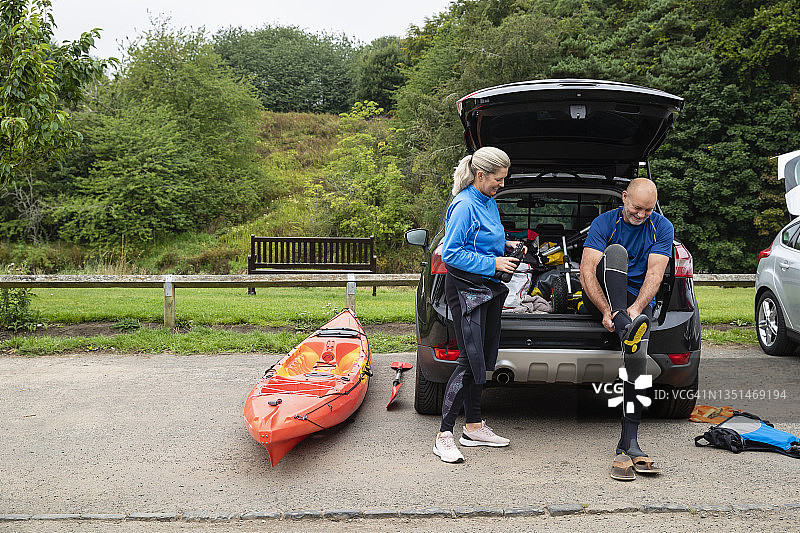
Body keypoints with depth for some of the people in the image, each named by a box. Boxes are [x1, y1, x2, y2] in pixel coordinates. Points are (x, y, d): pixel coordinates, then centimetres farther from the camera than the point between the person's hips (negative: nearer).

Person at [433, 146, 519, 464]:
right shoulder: (465, 206, -16)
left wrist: (506, 246, 8)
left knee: (483, 359, 13)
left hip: (489, 289, 9)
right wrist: (493, 263, -19)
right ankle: (444, 435, -3)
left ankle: (474, 427, 25)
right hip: (465, 289, -9)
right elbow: (451, 253, -20)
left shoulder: (489, 202, 12)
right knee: (470, 361, -10)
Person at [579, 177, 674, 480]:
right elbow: (587, 272, -13)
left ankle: (629, 446, -28)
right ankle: (625, 328, -47)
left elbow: (654, 274, -10)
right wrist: (607, 310, -27)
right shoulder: (604, 223, -2)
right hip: (601, 297, 0)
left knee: (637, 358, -28)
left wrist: (636, 308, -28)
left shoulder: (662, 228, 3)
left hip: (638, 301, 1)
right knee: (616, 251, -29)